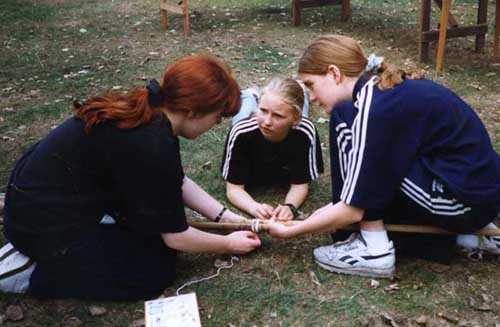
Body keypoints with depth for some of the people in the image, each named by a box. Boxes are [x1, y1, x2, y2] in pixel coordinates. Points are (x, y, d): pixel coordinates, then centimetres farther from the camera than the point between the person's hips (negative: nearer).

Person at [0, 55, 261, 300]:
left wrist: (227, 217, 8)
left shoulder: (148, 108, -3)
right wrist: (229, 244, -1)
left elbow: (179, 183, 11)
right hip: (42, 225, -9)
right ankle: (42, 273, 1)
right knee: (158, 271, 1)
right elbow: (175, 238, -16)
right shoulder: (153, 146, -29)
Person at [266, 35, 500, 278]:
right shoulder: (390, 89, 7)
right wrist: (336, 206, 12)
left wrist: (289, 231, -6)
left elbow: (353, 210, -17)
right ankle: (466, 236, 16)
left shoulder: (375, 108, -20)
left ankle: (374, 250, -8)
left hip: (465, 200, -9)